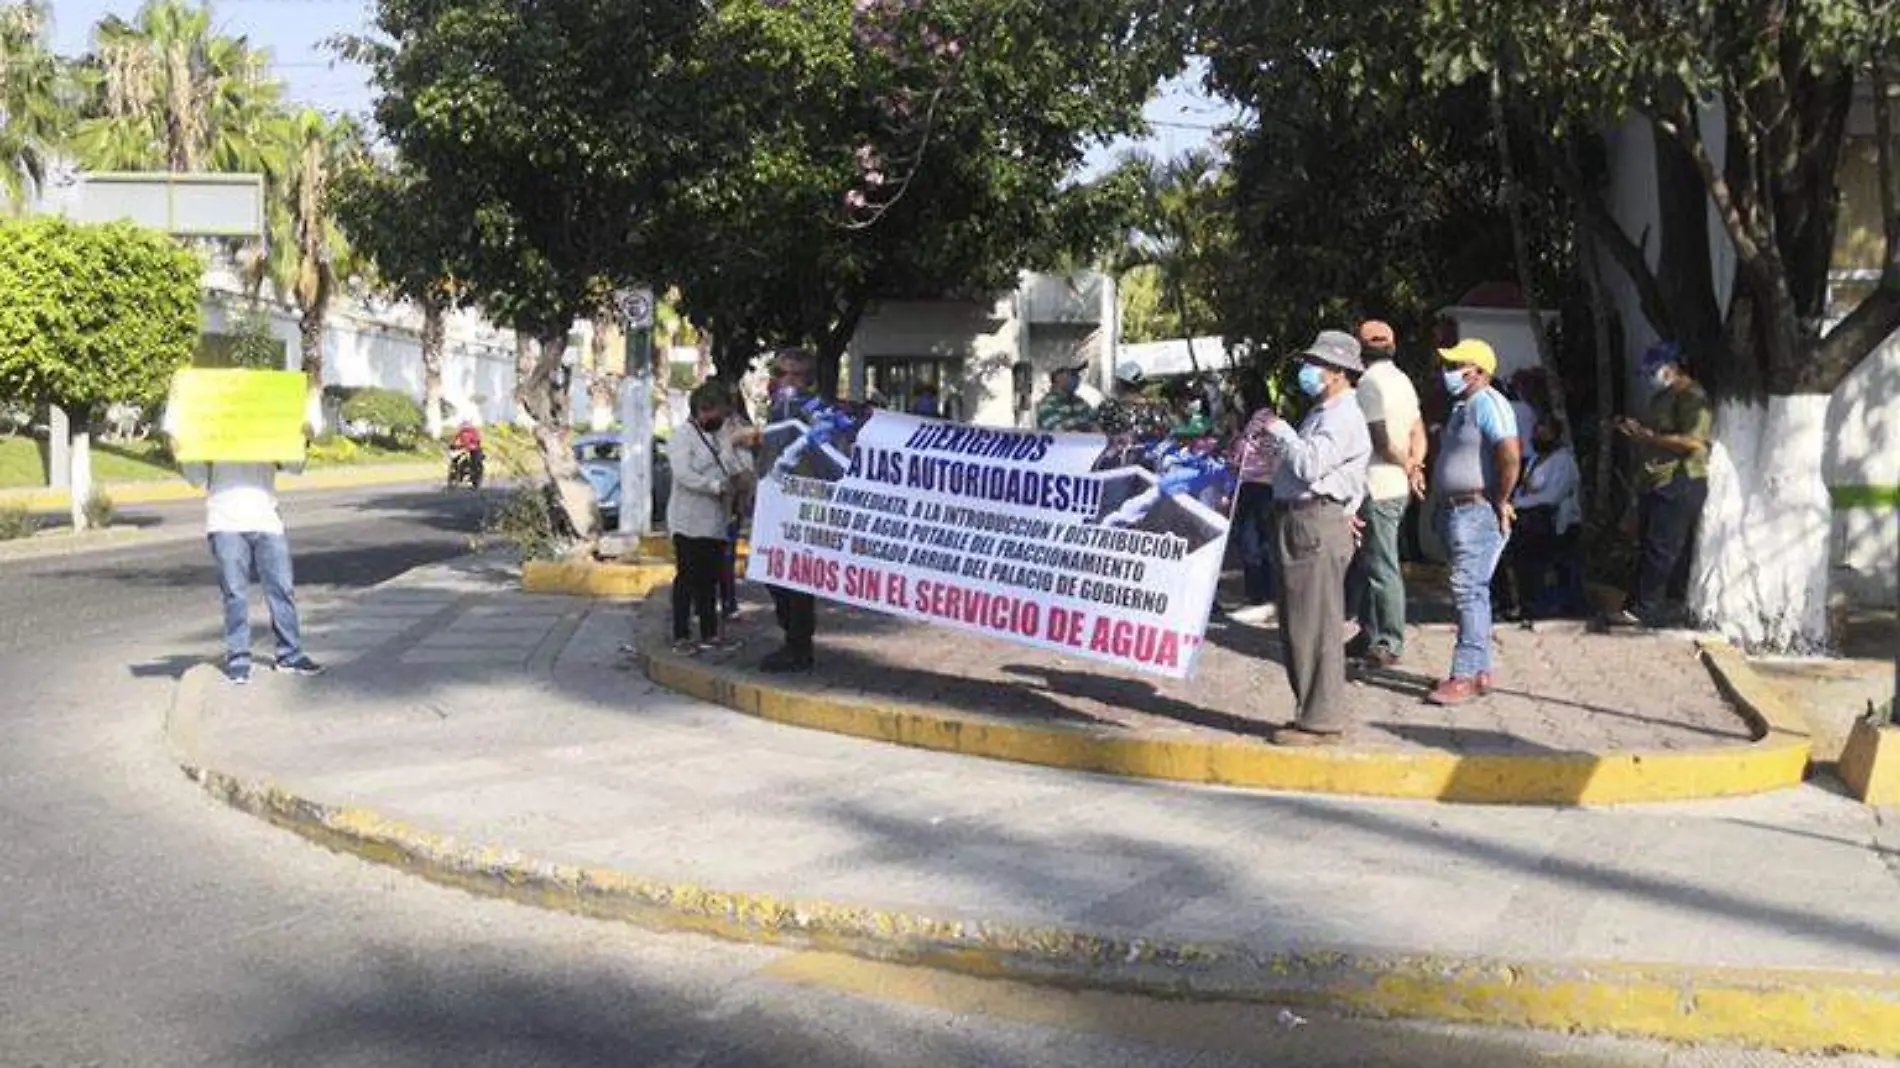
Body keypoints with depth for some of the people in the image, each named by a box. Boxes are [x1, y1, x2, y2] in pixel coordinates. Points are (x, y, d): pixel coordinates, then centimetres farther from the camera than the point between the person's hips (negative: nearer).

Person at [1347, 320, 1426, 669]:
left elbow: (1381, 439, -20)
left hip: (1378, 488, -9)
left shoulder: (1369, 382, -15)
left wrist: (1407, 466, -5)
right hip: (1398, 486, 10)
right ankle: (1370, 634, 24)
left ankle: (1389, 644, 1)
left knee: (1382, 568, -4)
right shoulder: (1402, 380, 15)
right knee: (1367, 561, 17)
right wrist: (1415, 465, 1)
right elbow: (1418, 433, 14)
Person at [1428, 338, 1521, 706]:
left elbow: (1510, 455, -25)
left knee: (1469, 590, -12)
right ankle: (1480, 671, 19)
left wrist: (1501, 502, -18)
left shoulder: (1488, 403, -14)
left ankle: (1466, 676, -13)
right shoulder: (1462, 406, 18)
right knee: (1473, 591, 13)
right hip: (1456, 510, 11)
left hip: (1479, 511, -11)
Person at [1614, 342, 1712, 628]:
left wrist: (1648, 436, -18)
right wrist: (1636, 432, 11)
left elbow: (1692, 441, -23)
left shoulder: (1692, 397, -11)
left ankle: (1646, 610, -10)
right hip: (1655, 483, 10)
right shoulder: (1663, 397, 20)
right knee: (1648, 546, 10)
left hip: (1680, 486, -10)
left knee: (1661, 550, -10)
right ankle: (1641, 604, 15)